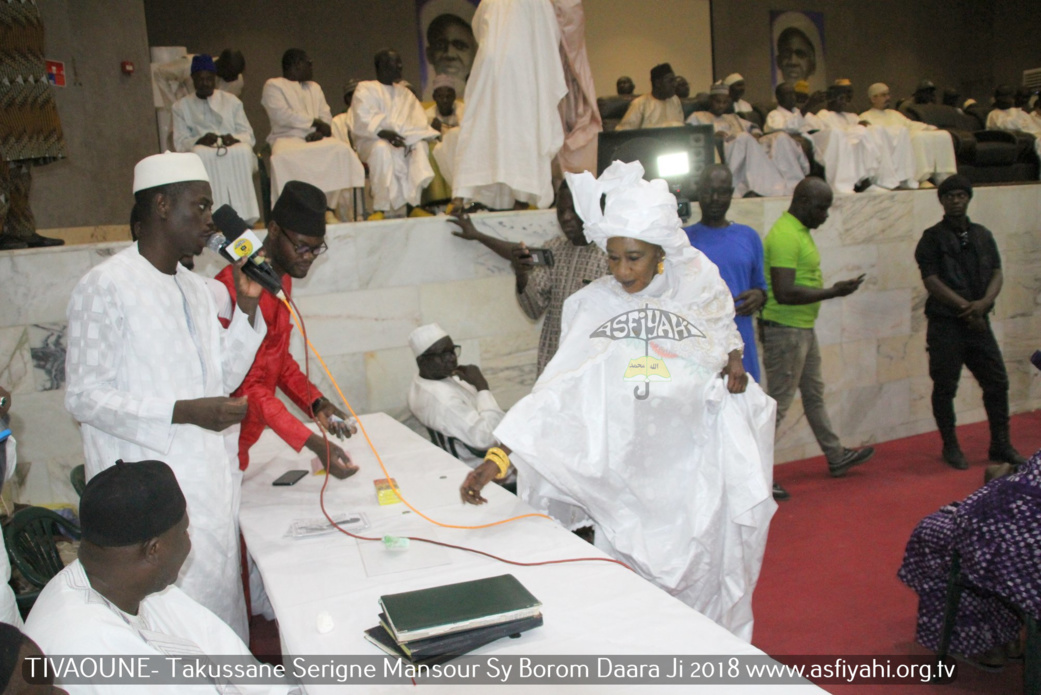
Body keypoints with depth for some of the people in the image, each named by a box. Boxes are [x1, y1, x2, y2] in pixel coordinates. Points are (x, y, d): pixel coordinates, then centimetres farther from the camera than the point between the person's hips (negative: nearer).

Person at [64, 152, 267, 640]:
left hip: (208, 484, 8)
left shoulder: (195, 288, 13)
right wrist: (184, 412, -23)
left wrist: (246, 308, 6)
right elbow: (84, 397, -15)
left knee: (223, 609, 16)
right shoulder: (106, 287, -13)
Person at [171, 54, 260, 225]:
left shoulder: (232, 101, 20)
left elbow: (249, 135, 12)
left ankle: (244, 216, -40)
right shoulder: (181, 107, 17)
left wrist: (234, 138, -12)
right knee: (201, 154, -38)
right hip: (202, 156, 0)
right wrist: (200, 140, -14)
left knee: (243, 151, -36)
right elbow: (180, 143, 8)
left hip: (235, 150, 1)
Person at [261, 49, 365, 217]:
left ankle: (331, 206, -25)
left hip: (315, 138, 4)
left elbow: (326, 115, 14)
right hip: (287, 138, -4)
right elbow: (281, 115, -10)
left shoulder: (314, 87, 27)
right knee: (284, 158, -39)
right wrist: (314, 121, -9)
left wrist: (320, 131, -9)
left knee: (342, 150, -28)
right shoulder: (273, 86, 8)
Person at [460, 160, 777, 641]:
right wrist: (498, 457, -24)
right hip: (624, 479, 0)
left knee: (699, 581, 10)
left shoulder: (700, 291, -1)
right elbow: (557, 390, -13)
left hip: (692, 473, 1)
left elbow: (726, 337, 19)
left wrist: (734, 366, -5)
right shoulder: (592, 305, -5)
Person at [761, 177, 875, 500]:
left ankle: (837, 457, 36)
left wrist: (832, 289, 13)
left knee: (814, 393, 21)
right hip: (785, 331, -11)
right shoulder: (785, 235, -21)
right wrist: (832, 292, -22)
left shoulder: (799, 231, 13)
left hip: (803, 328, 11)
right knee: (777, 403, -5)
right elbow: (784, 293, -28)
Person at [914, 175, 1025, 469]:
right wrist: (966, 307, -15)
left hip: (978, 322, 5)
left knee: (997, 381, 6)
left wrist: (983, 303, -13)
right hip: (945, 323, -4)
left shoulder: (983, 236, 12)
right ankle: (951, 447, 15)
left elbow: (997, 274, 6)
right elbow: (931, 281, -10)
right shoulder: (933, 238, -2)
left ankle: (1000, 445, 19)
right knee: (945, 387, 1)